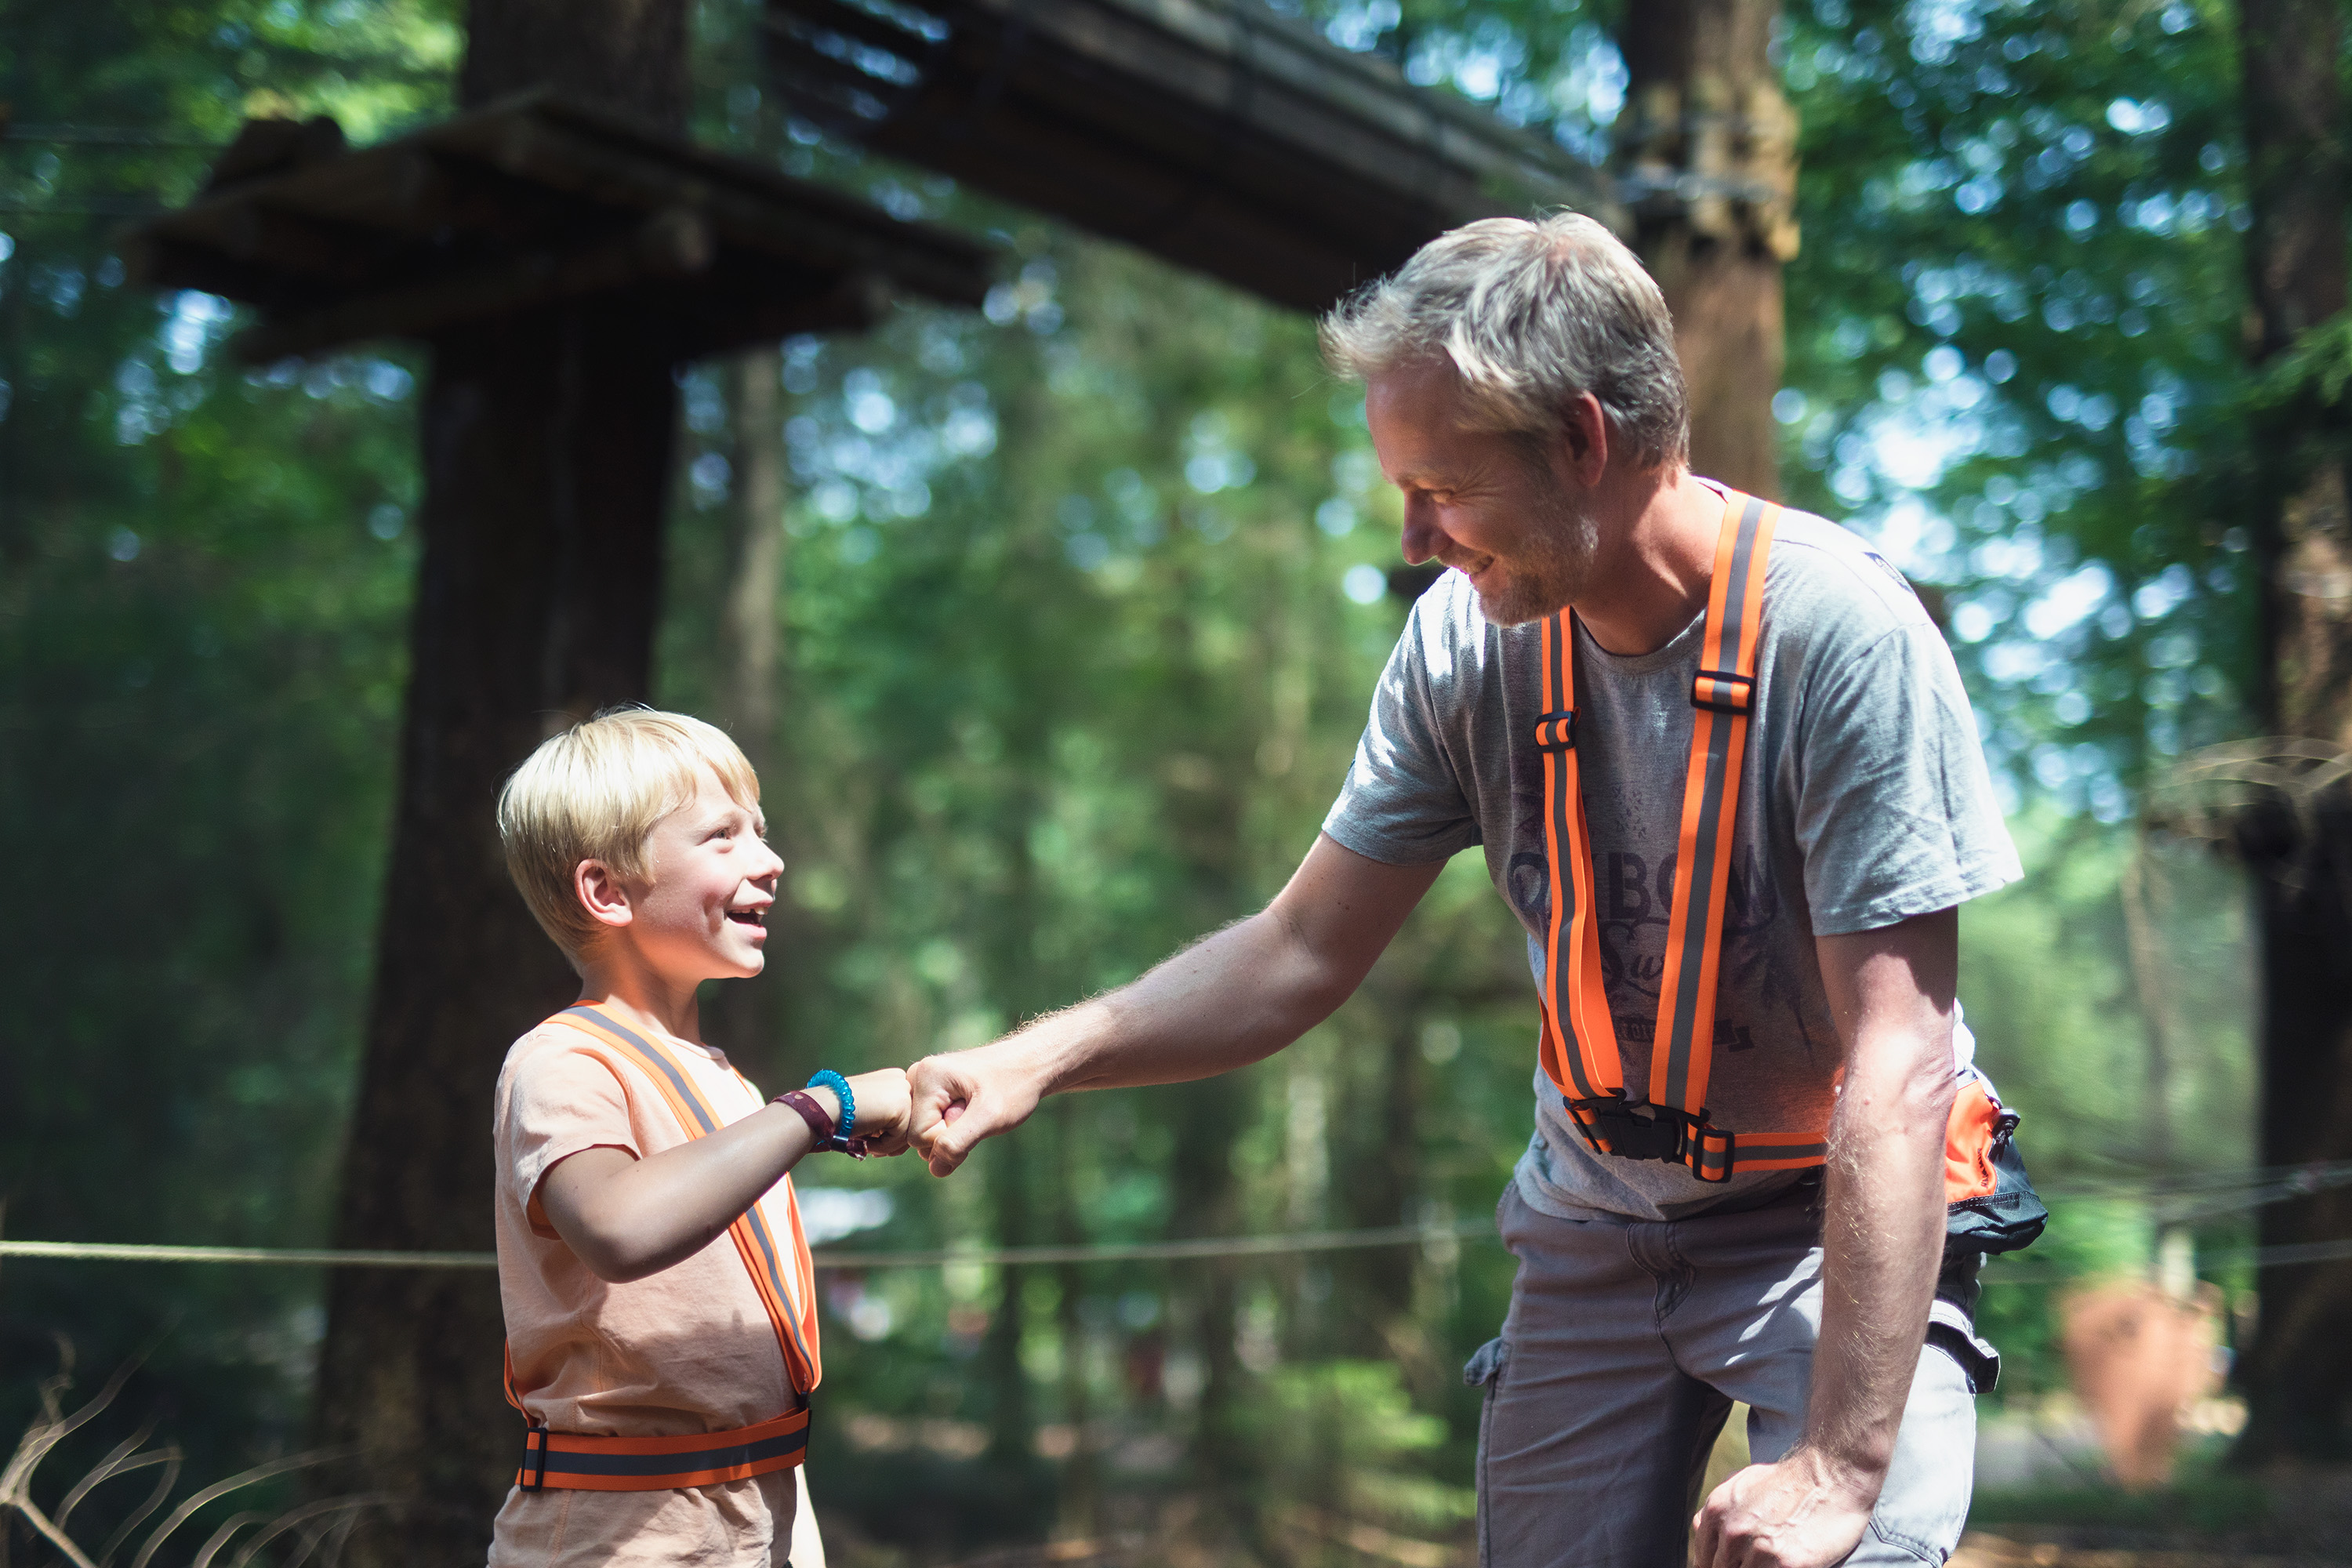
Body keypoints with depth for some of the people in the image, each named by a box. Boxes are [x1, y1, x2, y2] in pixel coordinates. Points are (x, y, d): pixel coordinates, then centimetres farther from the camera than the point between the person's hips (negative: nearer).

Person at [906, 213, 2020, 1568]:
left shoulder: (1841, 634, -23)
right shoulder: (1471, 640, -8)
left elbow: (1897, 1070, -27)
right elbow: (1305, 953, 0)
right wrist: (1040, 1061, -15)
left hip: (1833, 1225, -4)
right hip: (1595, 1222, 5)